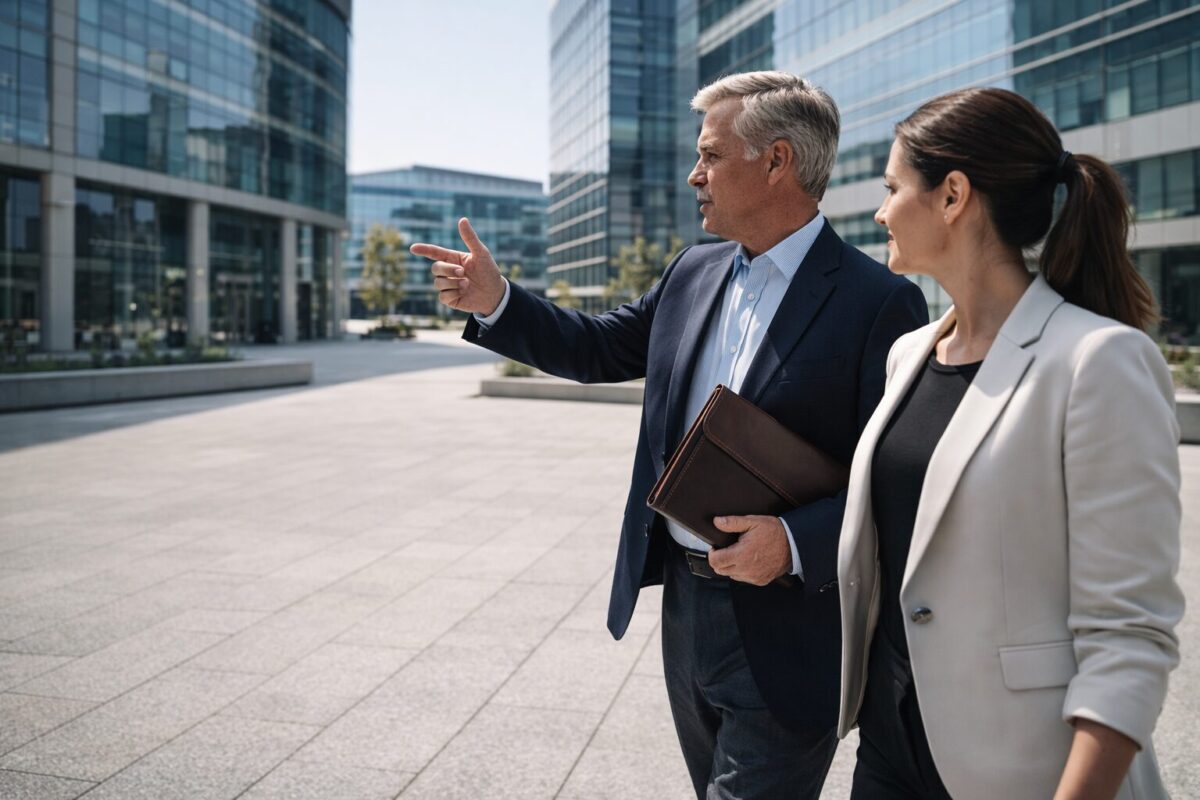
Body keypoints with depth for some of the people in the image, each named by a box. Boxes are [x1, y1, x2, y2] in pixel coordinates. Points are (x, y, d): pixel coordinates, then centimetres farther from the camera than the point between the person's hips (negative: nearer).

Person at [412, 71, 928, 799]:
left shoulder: (877, 302, -16)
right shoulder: (694, 273, 6)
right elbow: (601, 349, 16)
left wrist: (796, 543, -28)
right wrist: (496, 302, 5)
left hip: (783, 639, -7)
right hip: (684, 606, 7)